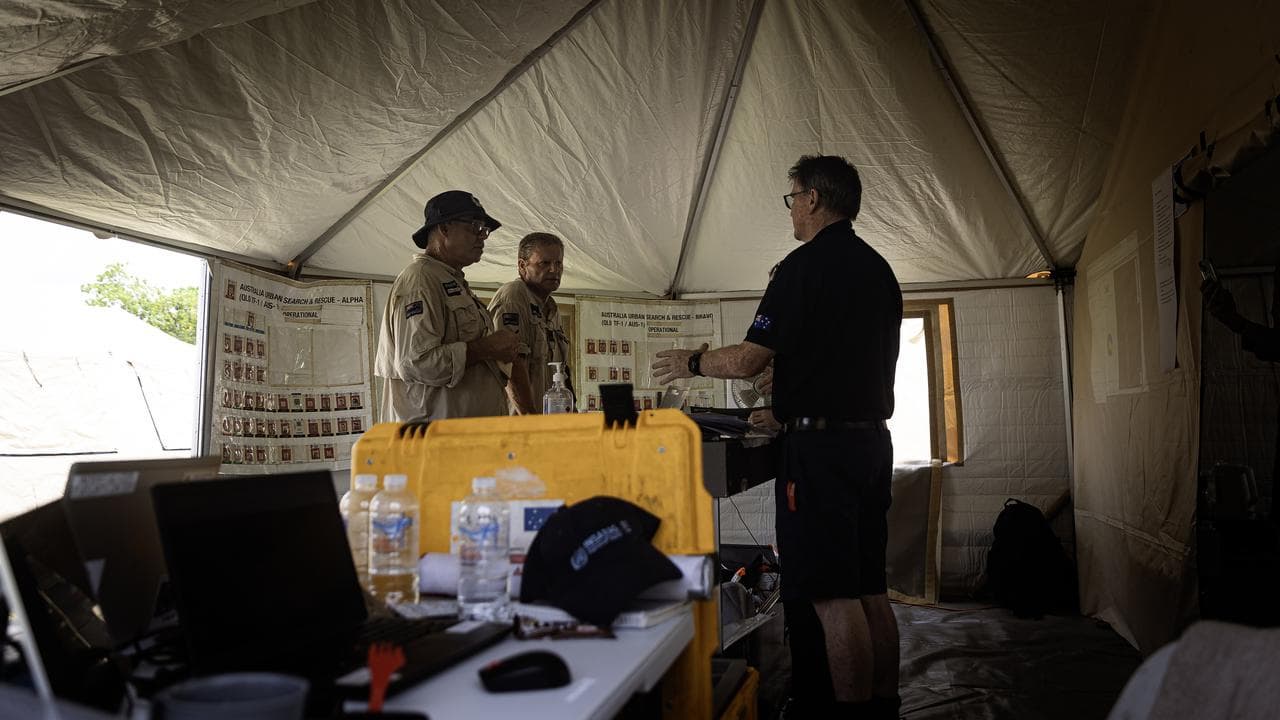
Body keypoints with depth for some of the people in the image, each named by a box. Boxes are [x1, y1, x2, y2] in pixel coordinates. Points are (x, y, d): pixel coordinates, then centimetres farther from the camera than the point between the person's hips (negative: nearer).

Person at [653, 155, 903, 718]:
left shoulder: (805, 265, -11)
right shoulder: (879, 270, 15)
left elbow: (747, 360, -13)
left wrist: (690, 362, 5)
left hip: (819, 444, -9)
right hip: (871, 435, 9)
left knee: (830, 594, -5)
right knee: (870, 590, 13)